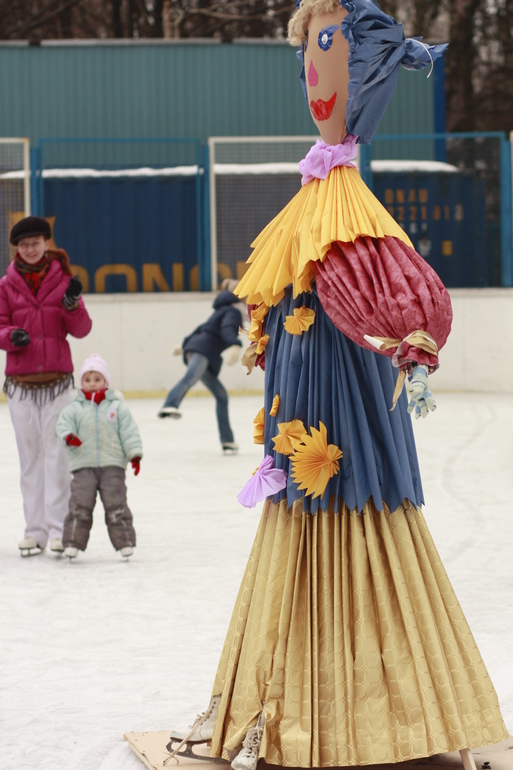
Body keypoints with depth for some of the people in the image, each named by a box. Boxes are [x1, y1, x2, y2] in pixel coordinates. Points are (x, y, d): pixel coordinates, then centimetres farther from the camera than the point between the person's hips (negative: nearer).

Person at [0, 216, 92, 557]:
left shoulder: (63, 279, 3)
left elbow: (81, 330, 0)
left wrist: (72, 305, -19)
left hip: (58, 379, -1)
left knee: (57, 453, -5)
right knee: (29, 454, 5)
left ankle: (58, 527, -3)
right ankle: (35, 529, 9)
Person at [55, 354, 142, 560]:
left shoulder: (117, 407, 6)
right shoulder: (73, 408, 7)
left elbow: (129, 431, 4)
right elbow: (63, 424, 0)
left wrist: (134, 454, -5)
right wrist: (68, 436, -23)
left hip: (112, 464, 0)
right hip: (84, 466, 1)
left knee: (115, 503, -5)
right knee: (80, 504, -8)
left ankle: (124, 541, 1)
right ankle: (73, 542, -3)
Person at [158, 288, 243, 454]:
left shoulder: (222, 312, 32)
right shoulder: (233, 312, 3)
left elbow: (202, 329, 41)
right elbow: (228, 329, -18)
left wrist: (185, 345, 53)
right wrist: (235, 345, -36)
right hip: (202, 349, -10)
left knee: (221, 396, 13)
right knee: (191, 376, -38)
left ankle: (227, 441, 14)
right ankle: (169, 406, -67)